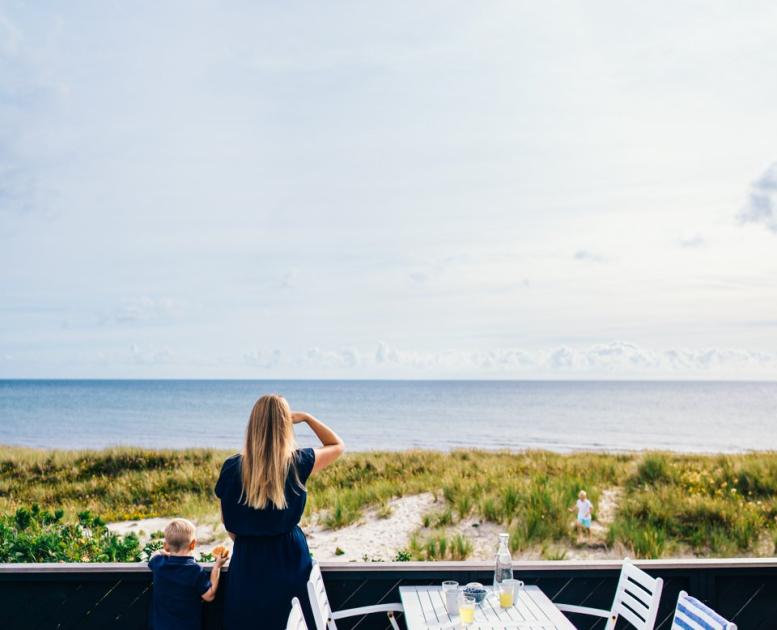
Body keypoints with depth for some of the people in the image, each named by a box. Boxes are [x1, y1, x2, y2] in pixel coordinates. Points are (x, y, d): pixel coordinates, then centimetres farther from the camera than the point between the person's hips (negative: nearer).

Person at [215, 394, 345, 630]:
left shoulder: (232, 467, -8)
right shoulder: (298, 463, -12)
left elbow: (228, 524, 2)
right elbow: (338, 446, 6)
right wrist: (306, 417, 7)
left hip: (247, 560, 2)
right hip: (289, 559, -1)